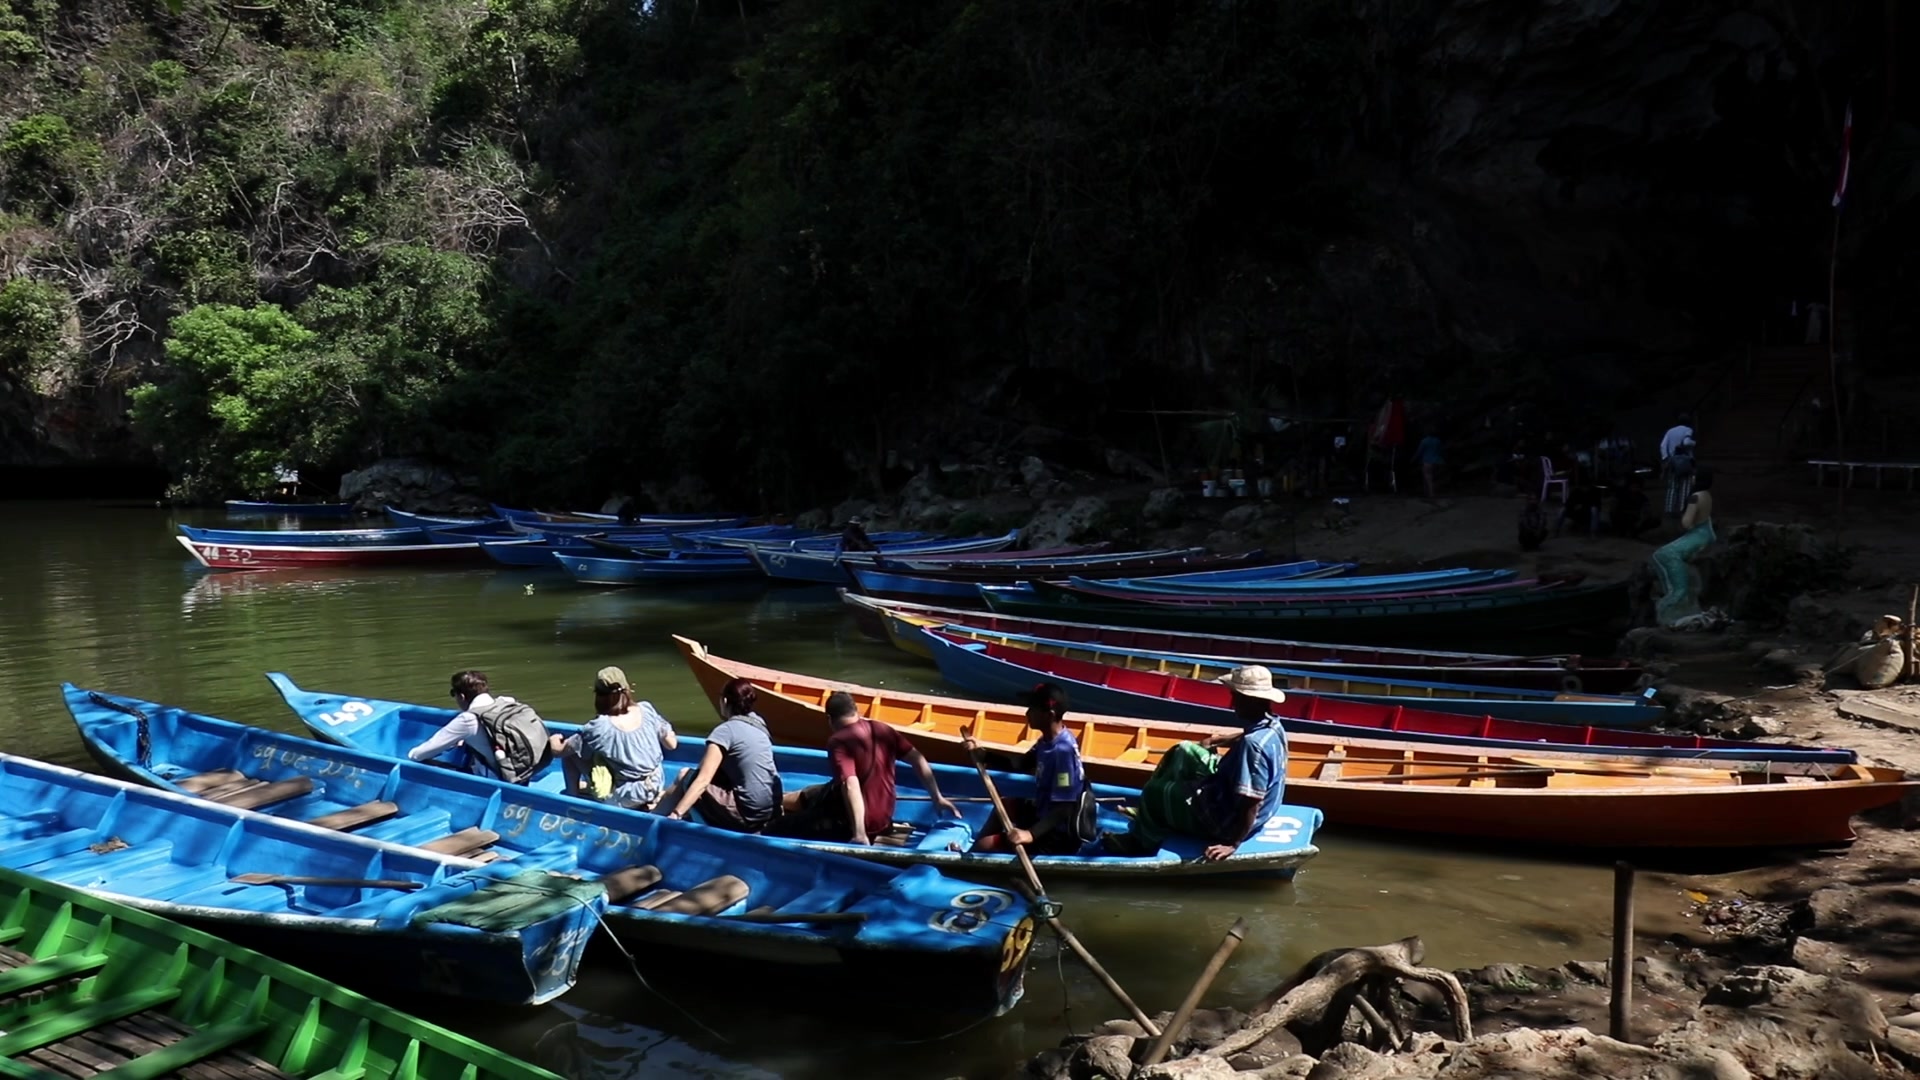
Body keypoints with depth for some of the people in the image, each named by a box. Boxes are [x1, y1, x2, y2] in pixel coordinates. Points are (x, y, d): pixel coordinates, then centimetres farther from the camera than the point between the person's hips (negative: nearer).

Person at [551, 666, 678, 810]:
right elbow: (672, 744, -1)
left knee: (571, 753, 5)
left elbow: (559, 749, -11)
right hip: (655, 789, 5)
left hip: (625, 800, -5)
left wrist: (554, 739, 11)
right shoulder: (646, 709, -11)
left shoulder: (599, 727, -21)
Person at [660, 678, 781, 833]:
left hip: (748, 814, -8)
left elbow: (703, 780, -18)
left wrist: (676, 814, -19)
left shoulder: (726, 730, -10)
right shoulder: (757, 724, 12)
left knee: (685, 778, 6)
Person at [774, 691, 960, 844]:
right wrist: (937, 798, 6)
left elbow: (850, 786, -31)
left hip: (860, 820, -8)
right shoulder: (882, 729, 1)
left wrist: (860, 834, -36)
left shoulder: (839, 741, -19)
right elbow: (918, 760, 0)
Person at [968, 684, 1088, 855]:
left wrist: (1031, 834, -40)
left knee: (985, 846, -14)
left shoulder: (1063, 750, -27)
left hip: (1058, 836, -10)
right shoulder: (1049, 739, 1)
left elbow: (1063, 809, -29)